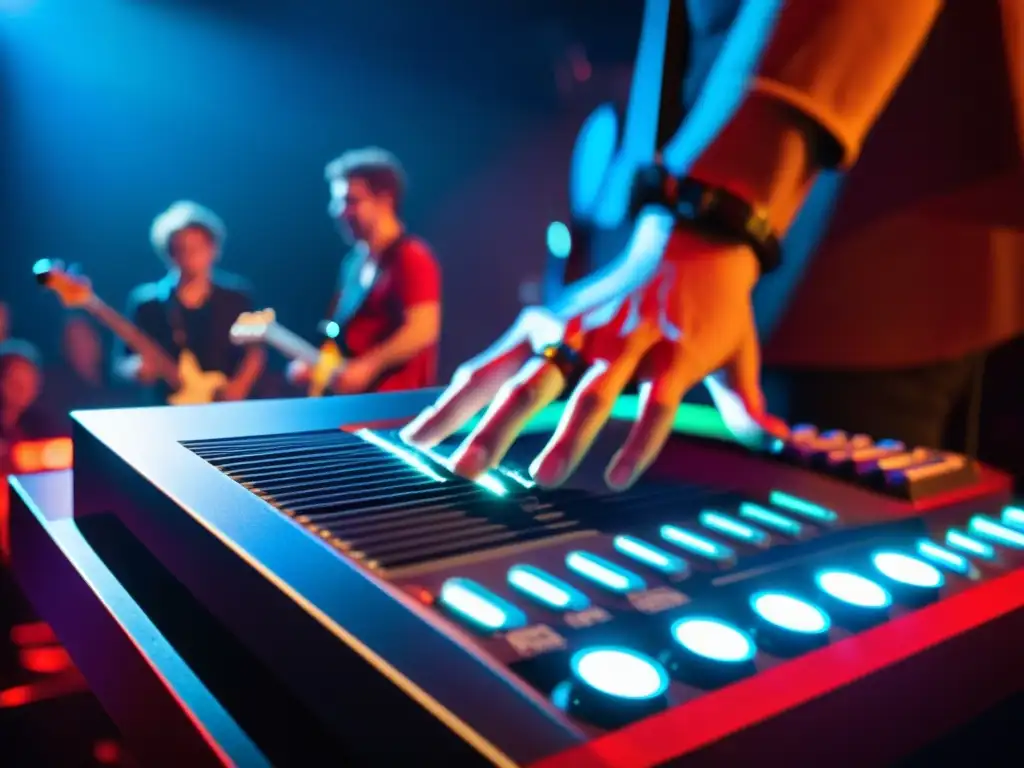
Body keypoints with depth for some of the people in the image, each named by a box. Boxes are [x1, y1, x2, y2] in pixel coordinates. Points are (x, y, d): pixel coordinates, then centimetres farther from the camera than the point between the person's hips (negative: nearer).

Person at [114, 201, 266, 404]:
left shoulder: (235, 296, 2)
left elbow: (256, 350, 8)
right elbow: (121, 362, 3)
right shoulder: (147, 302, -2)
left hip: (225, 406, 1)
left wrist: (239, 385, -7)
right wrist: (139, 369, -17)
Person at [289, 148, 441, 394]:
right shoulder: (355, 261, 15)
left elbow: (423, 330, -22)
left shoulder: (411, 258, -12)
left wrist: (367, 366, -24)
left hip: (395, 401, -9)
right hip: (352, 395, 9)